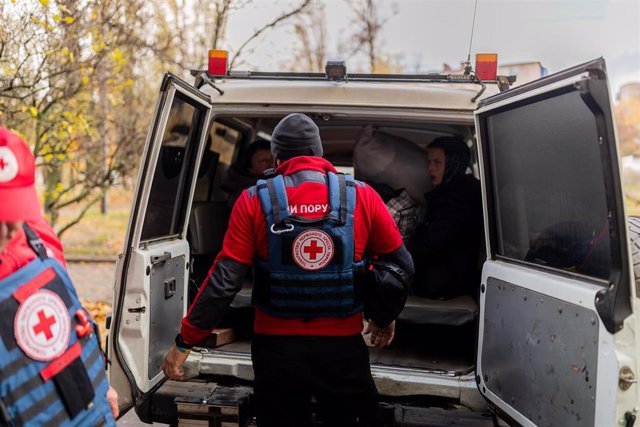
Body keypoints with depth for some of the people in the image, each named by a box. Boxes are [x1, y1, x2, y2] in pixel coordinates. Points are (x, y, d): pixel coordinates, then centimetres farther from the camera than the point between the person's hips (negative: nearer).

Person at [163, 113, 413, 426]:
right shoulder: (362, 197, -4)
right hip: (343, 347, 0)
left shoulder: (255, 201, -7)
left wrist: (185, 342, -3)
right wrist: (384, 318, 21)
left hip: (277, 349, 0)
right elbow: (400, 266, 3)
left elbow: (224, 279, -11)